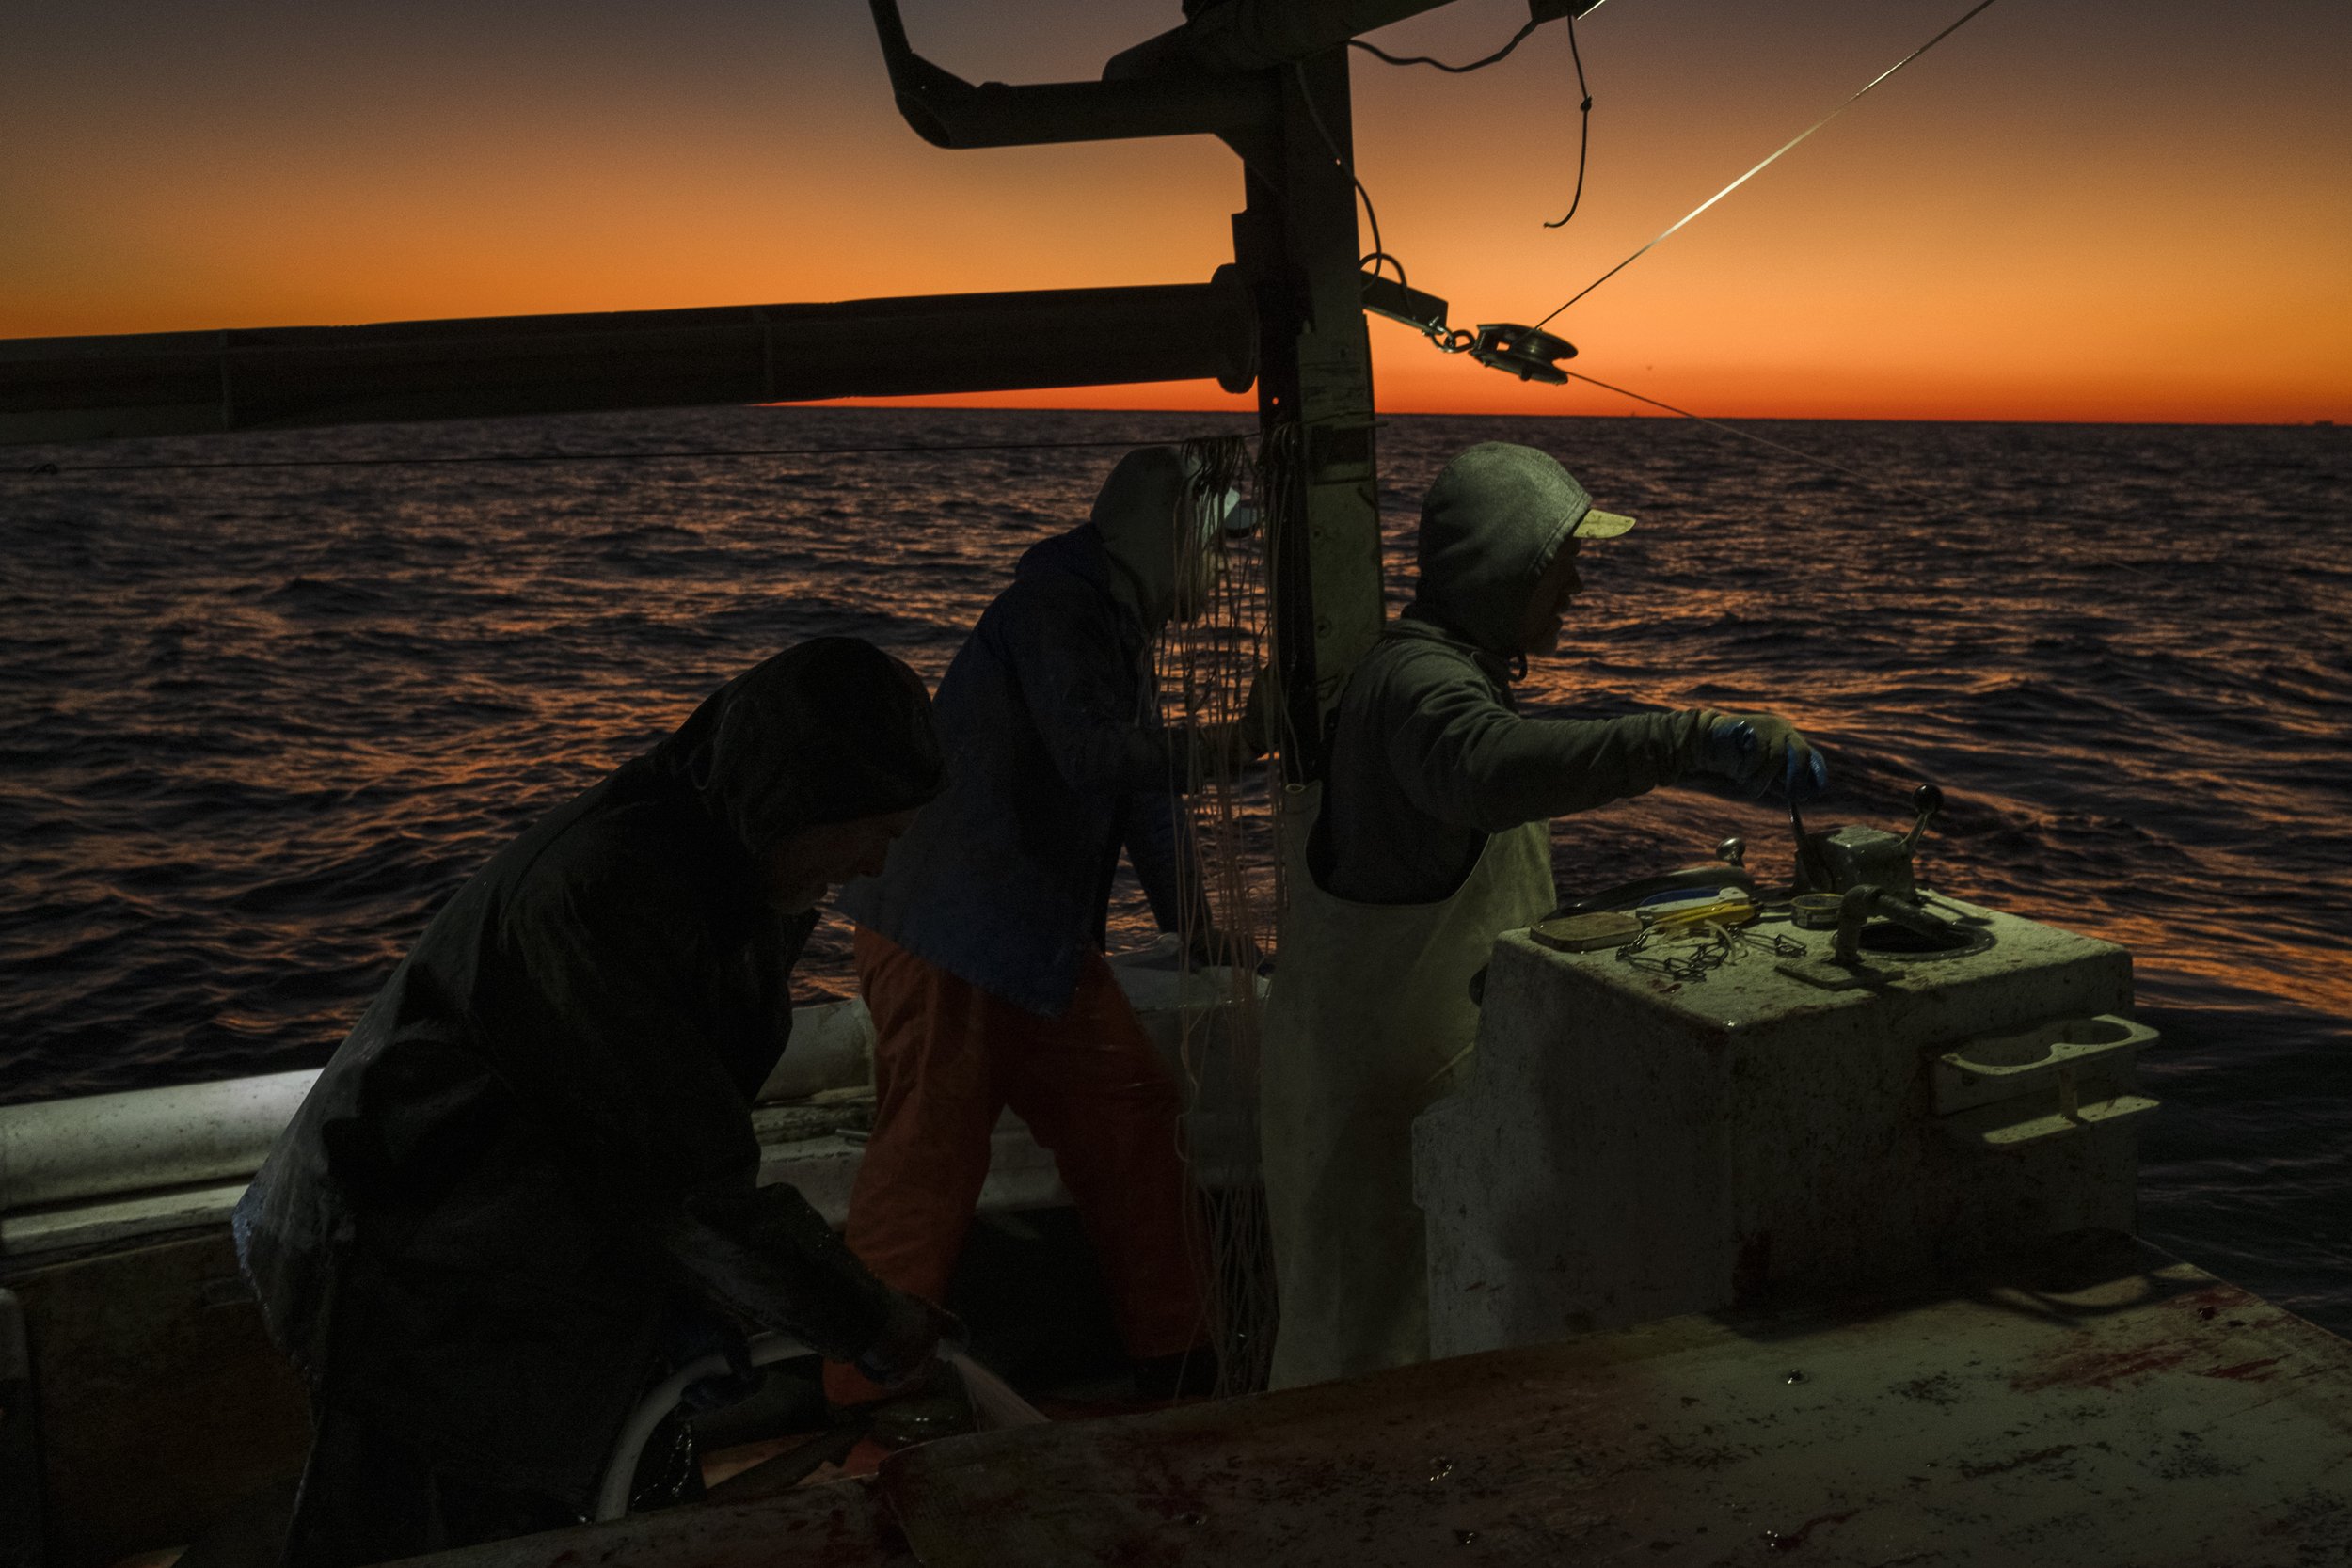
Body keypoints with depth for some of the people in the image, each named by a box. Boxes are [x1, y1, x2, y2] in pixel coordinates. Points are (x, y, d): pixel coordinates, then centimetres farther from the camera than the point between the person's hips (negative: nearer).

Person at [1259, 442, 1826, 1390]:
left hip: (1434, 1050, 11)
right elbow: (1493, 769, -49)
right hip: (1379, 1079, -11)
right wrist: (1691, 740, -54)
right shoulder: (1416, 684, -25)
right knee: (1373, 1327, 1)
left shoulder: (1449, 668, 12)